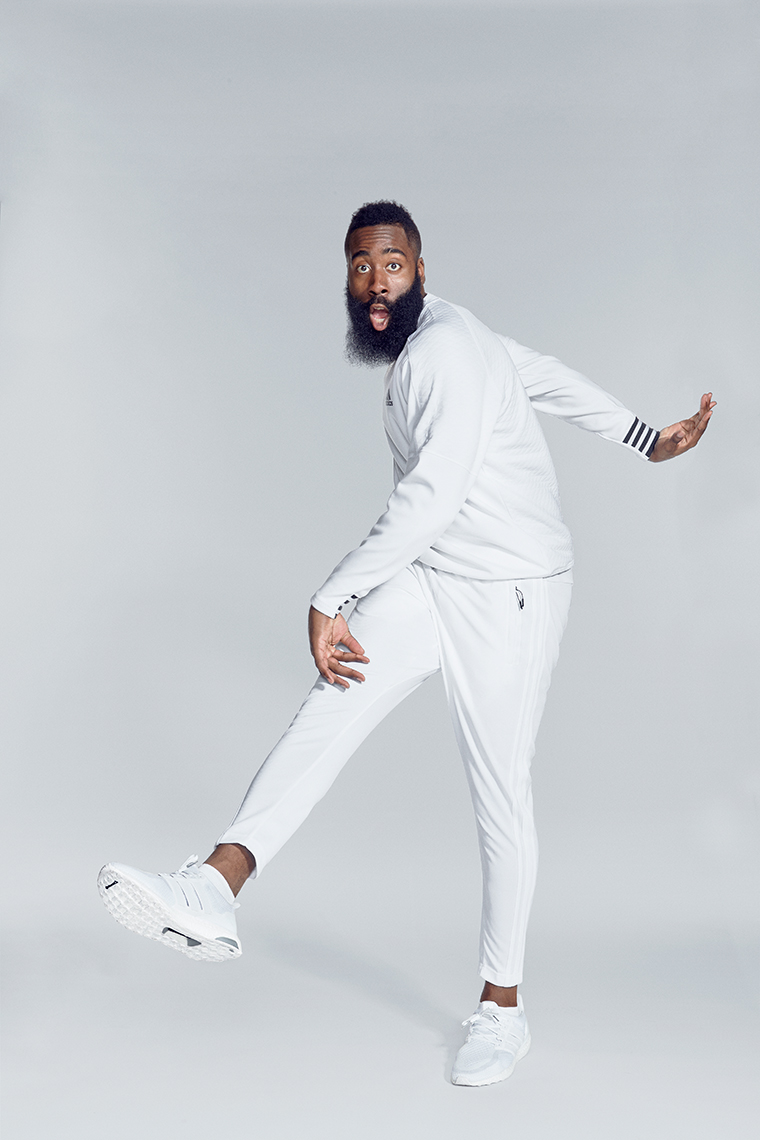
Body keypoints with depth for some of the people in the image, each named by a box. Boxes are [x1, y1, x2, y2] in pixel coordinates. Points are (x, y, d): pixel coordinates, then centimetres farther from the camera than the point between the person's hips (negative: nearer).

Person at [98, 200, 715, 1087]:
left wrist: (329, 599, -28)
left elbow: (430, 499, -27)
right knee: (332, 704, -16)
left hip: (509, 590, -8)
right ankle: (213, 895, -29)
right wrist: (646, 440, 22)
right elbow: (549, 378, 18)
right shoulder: (424, 340, 12)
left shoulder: (447, 351, -19)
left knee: (499, 793, 0)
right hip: (430, 579, 8)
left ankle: (502, 1006, 15)